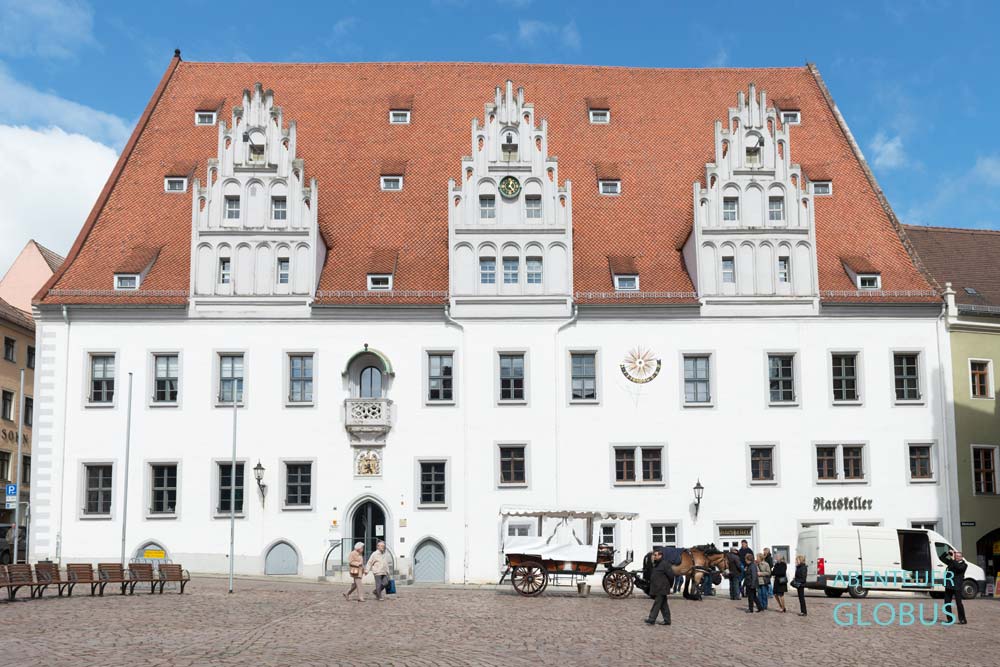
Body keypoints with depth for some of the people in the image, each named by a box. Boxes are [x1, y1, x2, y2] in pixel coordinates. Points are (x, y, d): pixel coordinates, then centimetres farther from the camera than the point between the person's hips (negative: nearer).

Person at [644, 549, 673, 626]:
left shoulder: (665, 564, -12)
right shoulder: (654, 565, 15)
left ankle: (652, 619, -13)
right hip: (656, 588, 9)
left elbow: (671, 575, -12)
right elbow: (651, 575, 23)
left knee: (657, 603, -10)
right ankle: (667, 620, 16)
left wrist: (670, 585, -2)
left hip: (661, 588, -9)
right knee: (663, 605, 12)